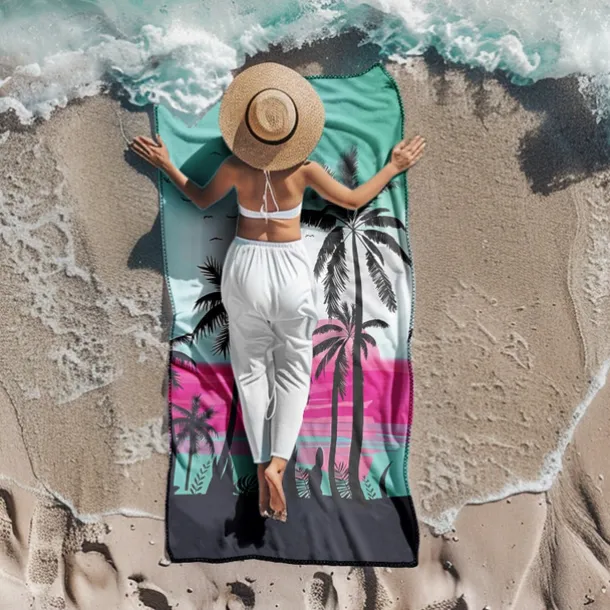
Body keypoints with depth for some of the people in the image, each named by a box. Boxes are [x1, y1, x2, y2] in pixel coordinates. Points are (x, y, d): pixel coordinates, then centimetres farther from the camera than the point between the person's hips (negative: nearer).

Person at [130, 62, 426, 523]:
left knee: (252, 369, 12)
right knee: (293, 370, 13)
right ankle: (278, 462, -3)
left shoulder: (235, 167, -9)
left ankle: (262, 470, 13)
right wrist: (394, 167, 13)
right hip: (290, 267, -1)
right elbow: (354, 200, 2)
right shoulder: (304, 169, -11)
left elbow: (202, 199, 10)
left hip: (245, 267, 1)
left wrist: (166, 164, 21)